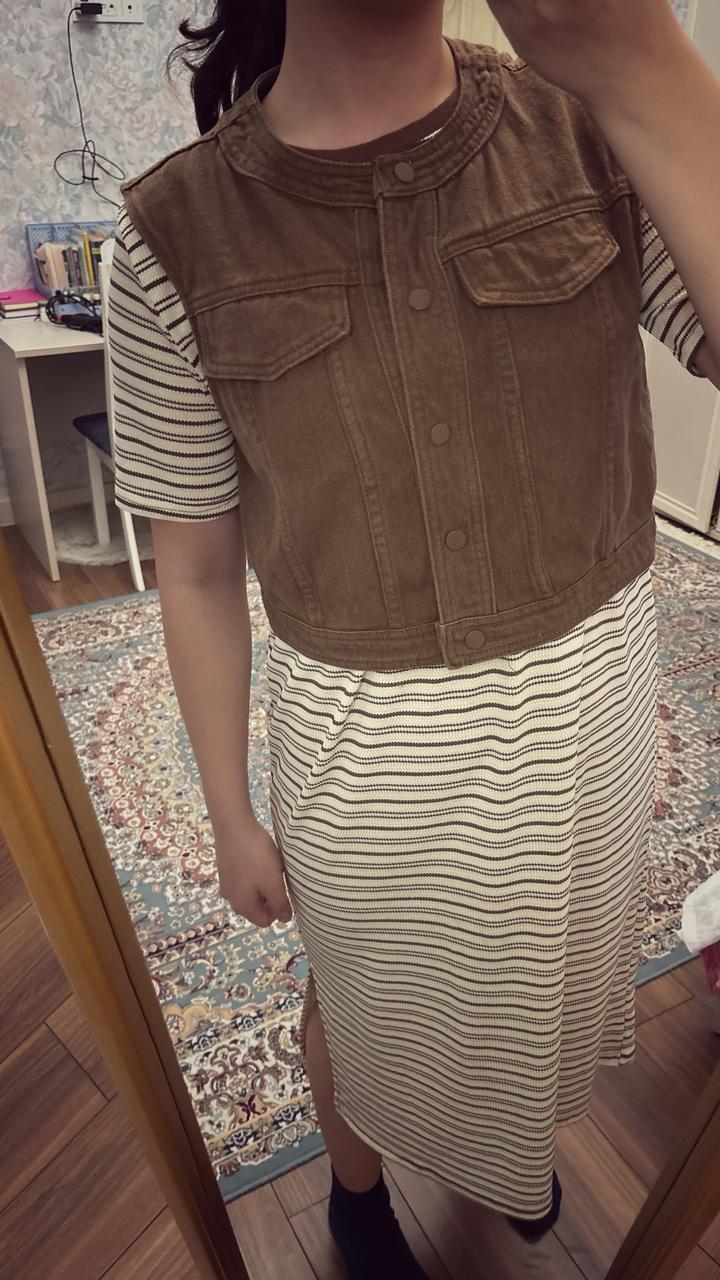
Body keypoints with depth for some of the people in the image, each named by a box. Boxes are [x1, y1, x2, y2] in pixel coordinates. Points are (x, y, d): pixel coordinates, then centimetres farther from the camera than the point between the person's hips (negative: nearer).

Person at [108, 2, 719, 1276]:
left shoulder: (596, 133, -8)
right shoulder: (179, 236, -12)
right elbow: (198, 572, -6)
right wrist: (231, 815, 1)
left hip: (590, 695, 3)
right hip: (363, 738, -2)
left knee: (545, 966, 30)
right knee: (366, 1005, 25)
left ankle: (509, 1141, 70)